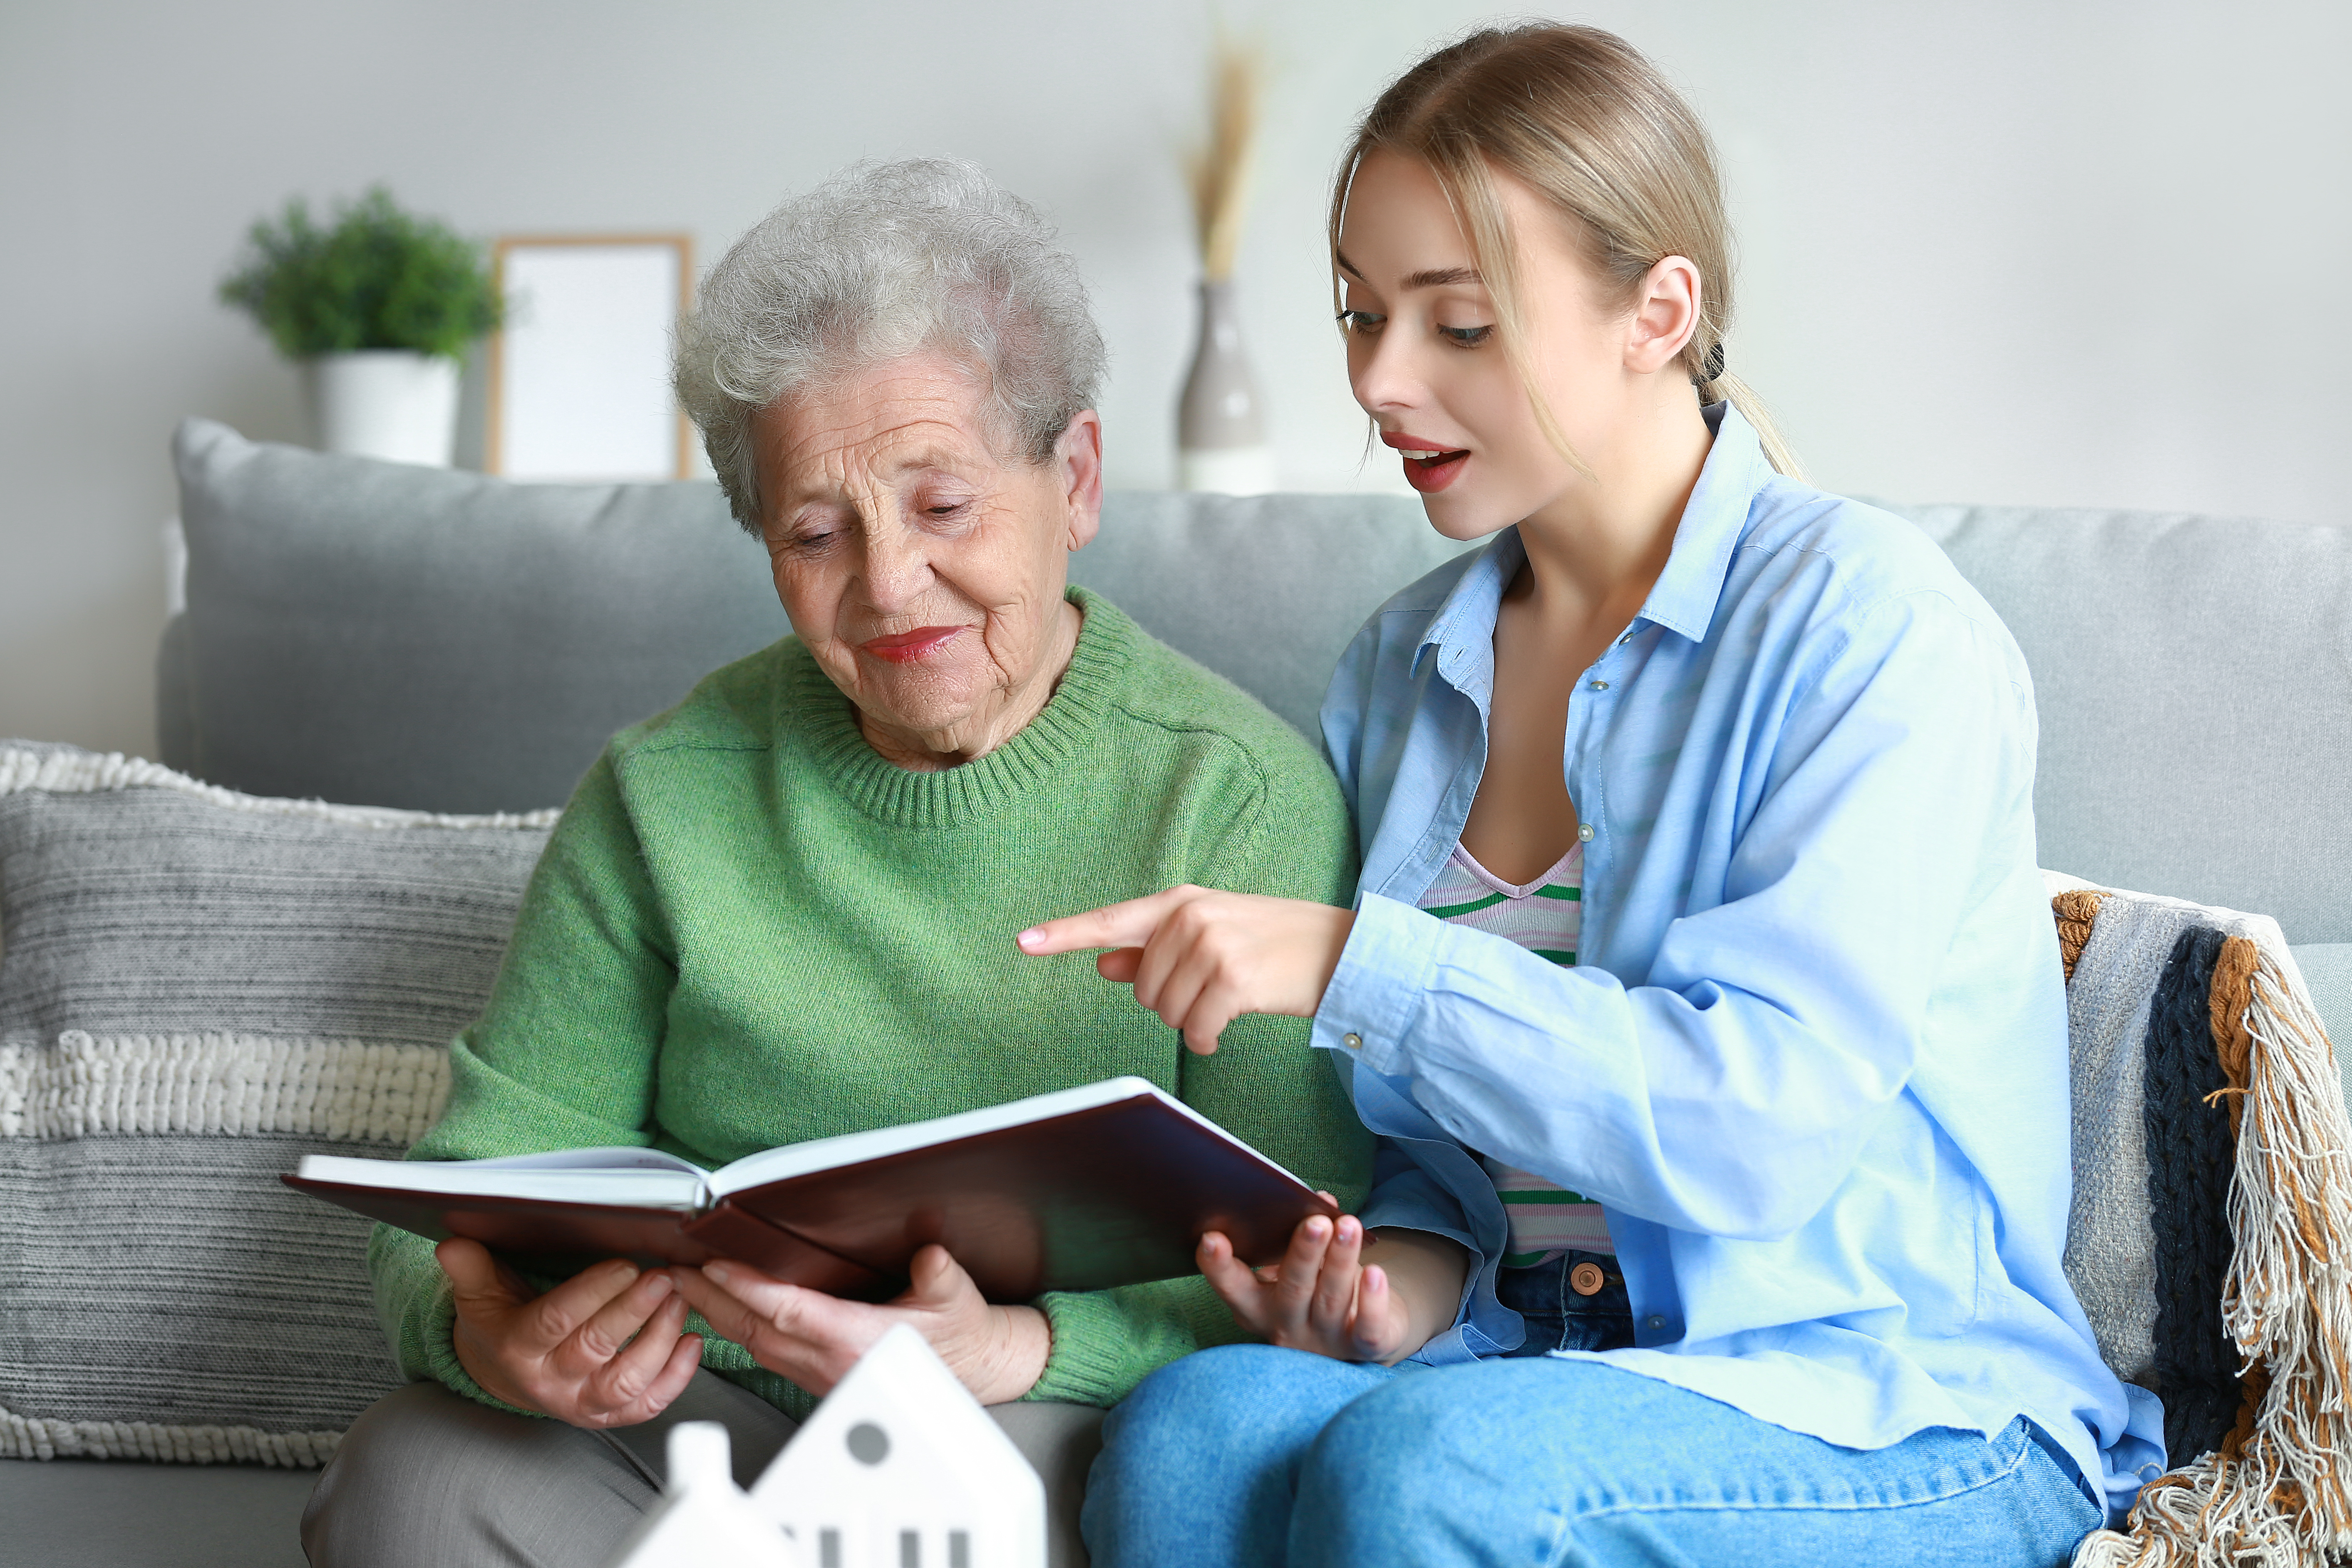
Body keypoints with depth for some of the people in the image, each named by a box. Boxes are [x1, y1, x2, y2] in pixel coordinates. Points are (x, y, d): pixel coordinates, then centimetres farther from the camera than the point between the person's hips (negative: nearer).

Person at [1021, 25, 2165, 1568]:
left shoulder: (1874, 624, -10)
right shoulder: (1401, 671, 10)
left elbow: (1764, 1117, -20)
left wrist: (1355, 962, -24)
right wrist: (1413, 1268, -7)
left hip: (1893, 1422, -4)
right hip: (1544, 1368, 5)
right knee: (1186, 1432, -28)